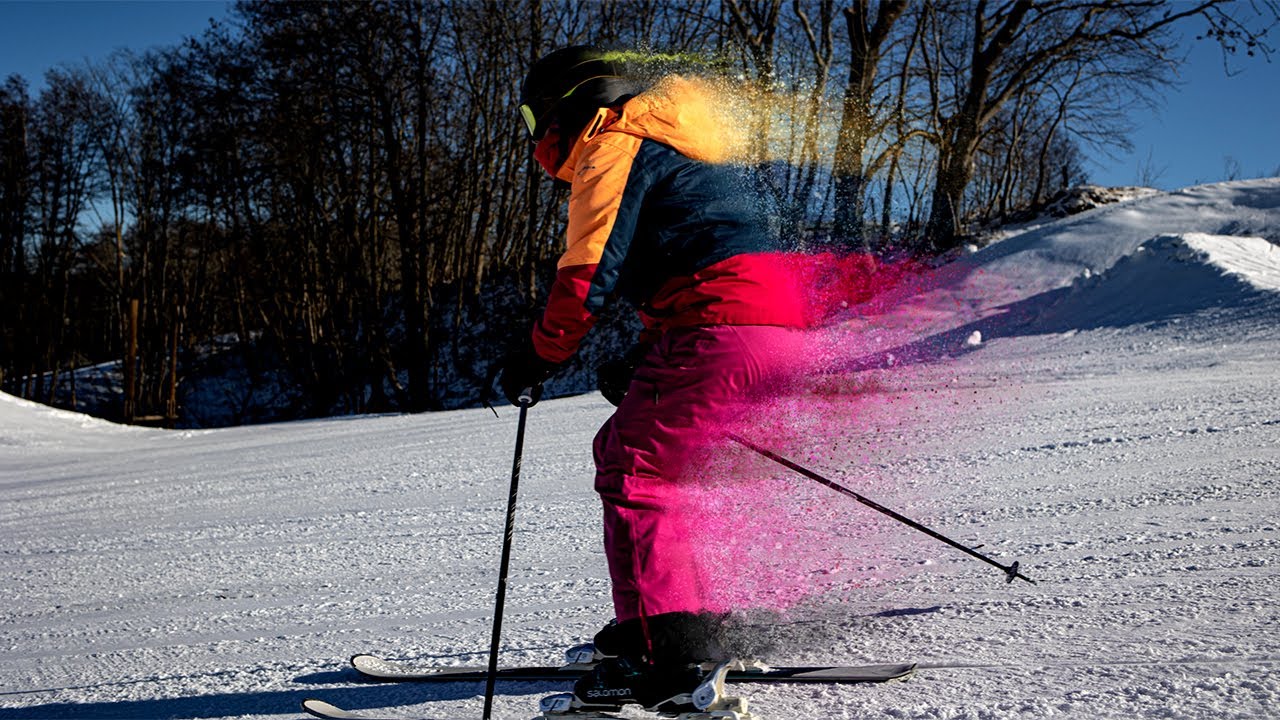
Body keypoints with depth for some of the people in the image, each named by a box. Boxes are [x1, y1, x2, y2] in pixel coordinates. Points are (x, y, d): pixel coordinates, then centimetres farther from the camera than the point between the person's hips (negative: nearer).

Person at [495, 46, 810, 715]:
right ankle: (695, 615, 22)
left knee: (634, 473, -9)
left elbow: (591, 269, -10)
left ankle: (671, 658, -18)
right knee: (624, 447, 19)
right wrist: (643, 361, 27)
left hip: (719, 330, -10)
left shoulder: (615, 144, 0)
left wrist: (539, 356, 1)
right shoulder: (680, 146, 31)